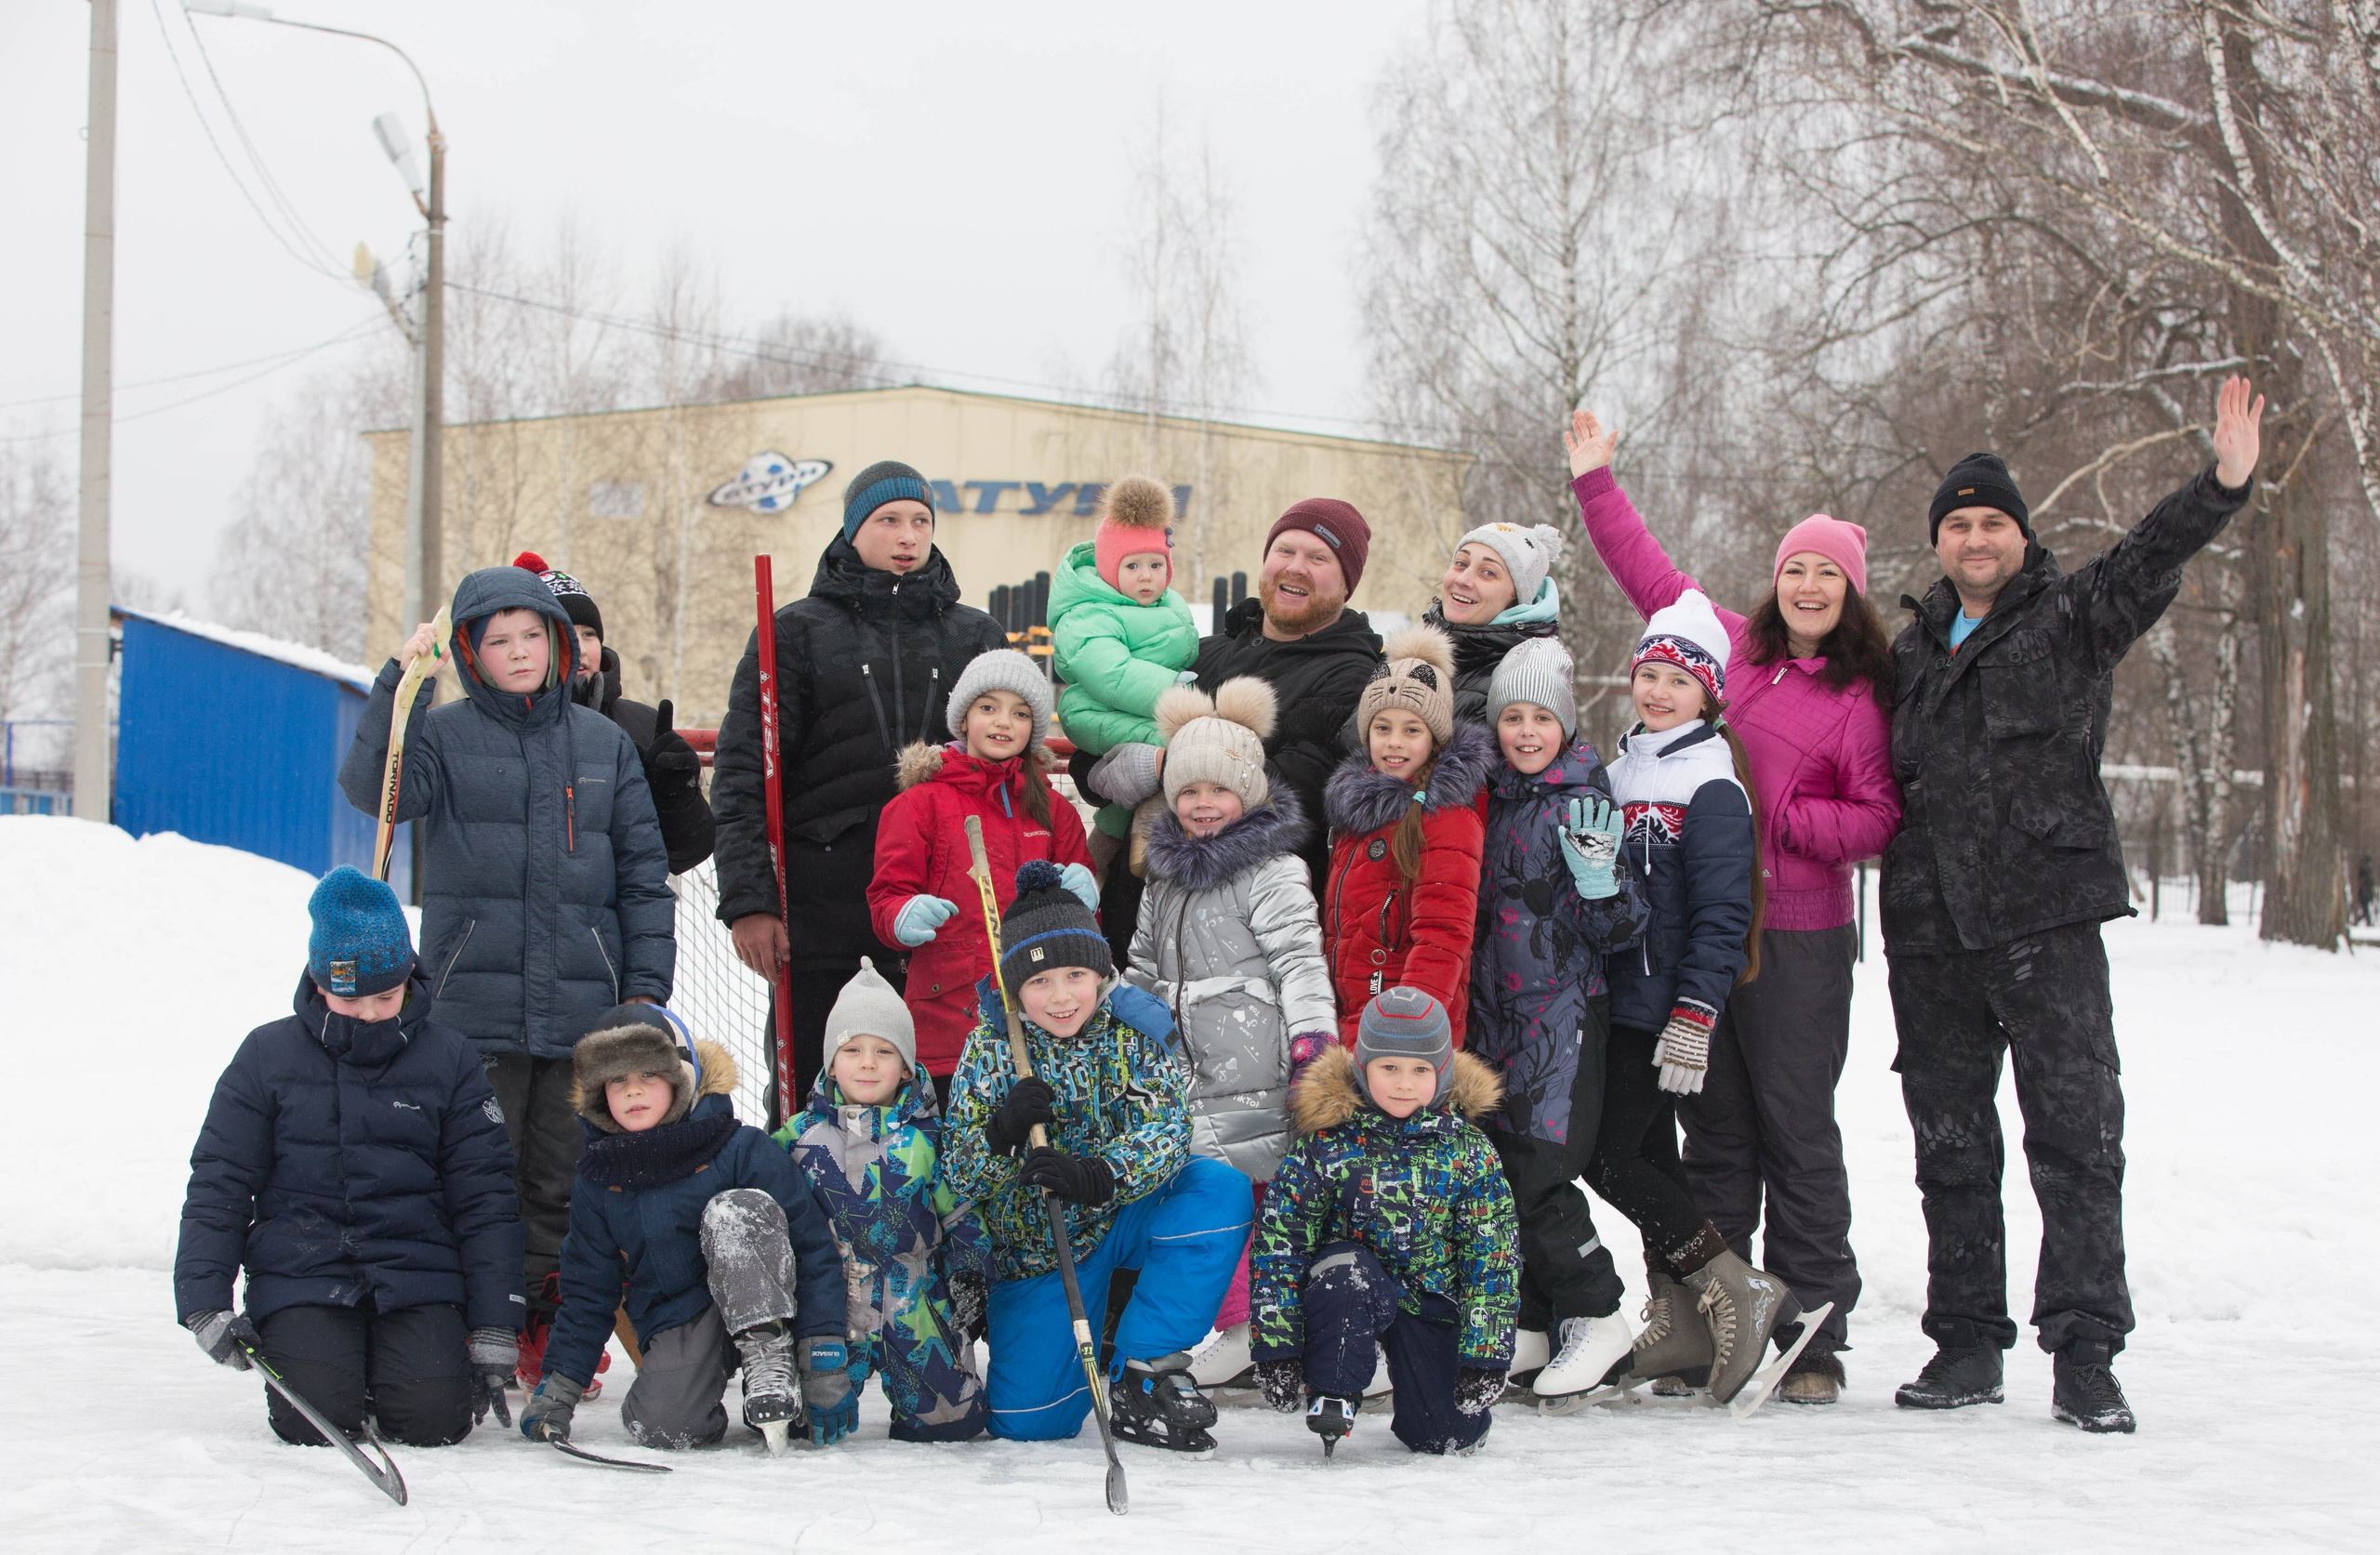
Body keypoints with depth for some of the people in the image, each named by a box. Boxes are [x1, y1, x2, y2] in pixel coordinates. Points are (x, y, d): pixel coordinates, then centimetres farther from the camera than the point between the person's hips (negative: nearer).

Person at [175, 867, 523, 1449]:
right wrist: (205, 1305, -6)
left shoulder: (448, 1059, 4)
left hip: (417, 1271, 0)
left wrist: (493, 1334, -2)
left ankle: (391, 1361, 14)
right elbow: (217, 1187, 5)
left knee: (433, 1419, -21)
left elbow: (484, 1200, 4)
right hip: (300, 1273, 0)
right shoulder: (269, 1056, 3)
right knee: (315, 1419, -22)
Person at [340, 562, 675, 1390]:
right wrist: (400, 685, -19)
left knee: (562, 1183, 4)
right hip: (475, 1004, -2)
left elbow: (644, 874, 13)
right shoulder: (443, 735, 6)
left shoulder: (604, 744, 13)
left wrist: (646, 985, 5)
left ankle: (550, 1338, 12)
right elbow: (373, 788, -15)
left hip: (582, 1010, 2)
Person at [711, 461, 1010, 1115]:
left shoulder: (977, 636, 12)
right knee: (801, 1085, 4)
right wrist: (747, 899, -10)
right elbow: (742, 775, 0)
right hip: (820, 899, -2)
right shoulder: (797, 631, 4)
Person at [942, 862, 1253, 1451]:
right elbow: (959, 1176, -12)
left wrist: (1098, 1176, -43)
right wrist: (1002, 1133, -34)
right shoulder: (991, 1049, -10)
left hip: (1125, 1215, 1)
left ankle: (1145, 1373, -21)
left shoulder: (1135, 1031, -11)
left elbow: (1165, 1130, -24)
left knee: (1221, 1190, -29)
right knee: (1027, 1421, -12)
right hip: (1037, 1244, -1)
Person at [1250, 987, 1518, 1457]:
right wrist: (1276, 1348, -14)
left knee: (1450, 1436, -7)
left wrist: (1485, 1355, -10)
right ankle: (1332, 1398, -19)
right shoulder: (1327, 1142, -10)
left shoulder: (1465, 1149, -7)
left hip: (1431, 1301, 2)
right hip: (1350, 1295, -2)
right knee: (1345, 1268, -36)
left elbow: (1493, 1257, -4)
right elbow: (1278, 1241, -9)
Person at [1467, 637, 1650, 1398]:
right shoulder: (1491, 799, 10)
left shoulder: (1584, 800, -8)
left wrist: (1598, 866, -26)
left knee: (1539, 1174, -13)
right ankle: (1528, 1325, 15)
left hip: (1564, 1007, -6)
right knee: (1498, 1170, 6)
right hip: (1494, 1008, 6)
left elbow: (1619, 928, -11)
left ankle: (1595, 1314, 0)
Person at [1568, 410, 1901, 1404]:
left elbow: (1878, 820, -5)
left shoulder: (1862, 696, -2)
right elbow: (1650, 576, 21)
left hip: (1799, 939, -4)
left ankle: (1812, 1339, 3)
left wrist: (1777, 817, -14)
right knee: (1714, 1126, 9)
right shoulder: (1732, 646, 10)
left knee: (1796, 1131, -3)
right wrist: (1595, 479, 23)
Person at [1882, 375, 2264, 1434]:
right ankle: (1968, 1344, 17)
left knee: (2075, 1132, -8)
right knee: (1949, 1141, 9)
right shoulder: (1913, 650, 18)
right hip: (1930, 927, 5)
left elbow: (2149, 560, -15)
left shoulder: (2071, 620, 3)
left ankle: (2085, 1354, -8)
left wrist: (2223, 486, -30)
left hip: (2047, 916, -5)